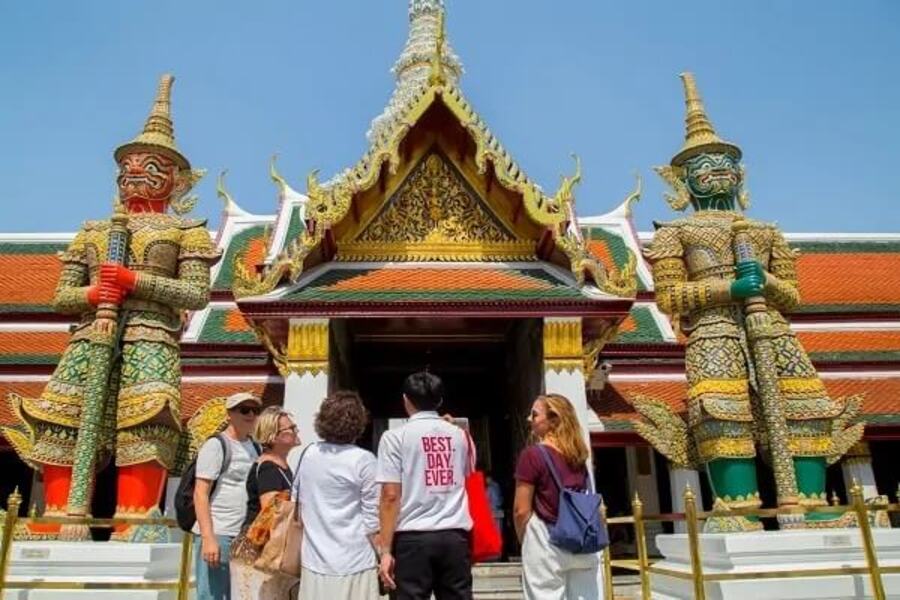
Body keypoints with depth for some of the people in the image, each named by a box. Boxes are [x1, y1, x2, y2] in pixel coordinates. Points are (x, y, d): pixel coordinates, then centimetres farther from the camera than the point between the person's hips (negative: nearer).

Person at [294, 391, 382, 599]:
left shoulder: (309, 454, 2)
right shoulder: (363, 460, -14)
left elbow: (297, 500, 12)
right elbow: (373, 519, -12)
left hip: (314, 560, 5)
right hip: (353, 563, -5)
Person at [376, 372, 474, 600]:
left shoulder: (396, 437, -4)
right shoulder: (459, 435, 9)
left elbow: (391, 496, -10)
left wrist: (386, 550, -7)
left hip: (413, 538, -4)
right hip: (455, 536, 4)